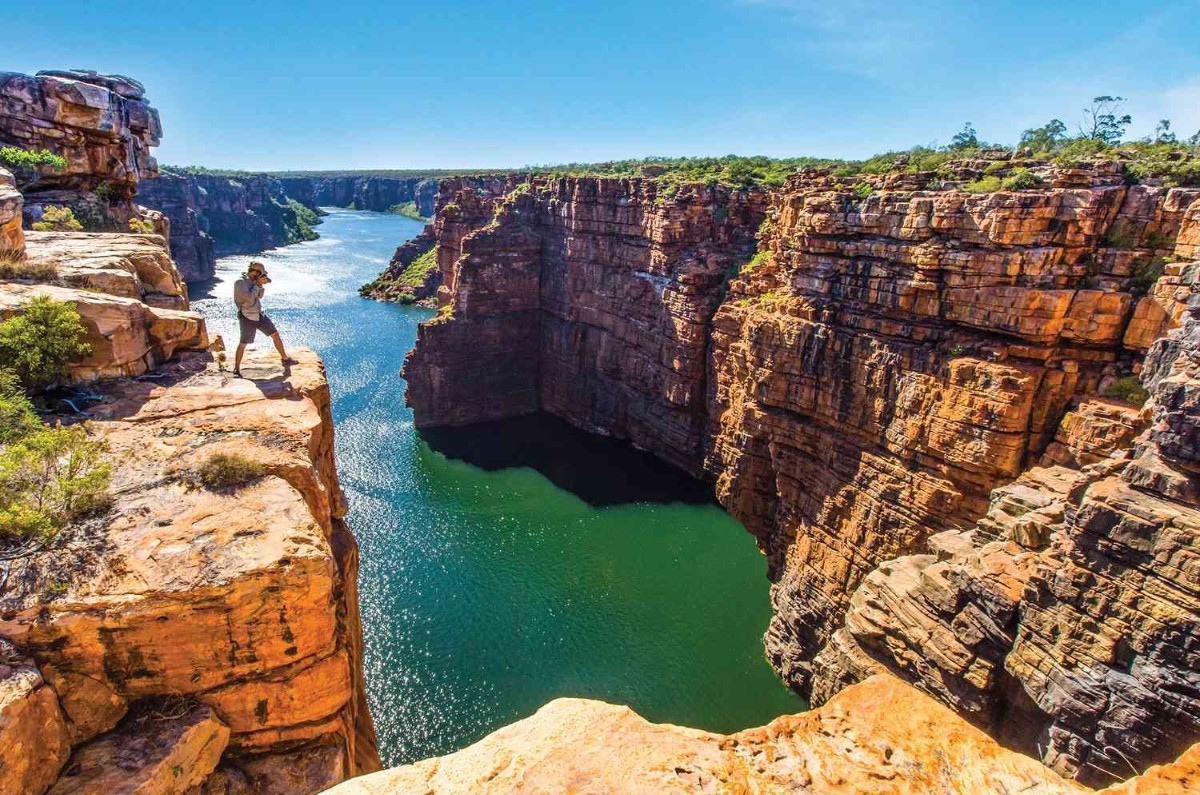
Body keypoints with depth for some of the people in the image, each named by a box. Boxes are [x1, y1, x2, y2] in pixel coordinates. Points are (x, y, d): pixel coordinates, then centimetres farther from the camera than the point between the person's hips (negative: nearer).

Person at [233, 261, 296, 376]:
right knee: (243, 344, 2)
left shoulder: (252, 281, 6)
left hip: (259, 314, 7)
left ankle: (285, 359, 17)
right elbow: (250, 297, -27)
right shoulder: (240, 282, -17)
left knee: (275, 334, 6)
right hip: (247, 318, -7)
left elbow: (259, 296, 16)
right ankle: (236, 369, 14)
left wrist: (261, 285, -1)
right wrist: (257, 284, -18)